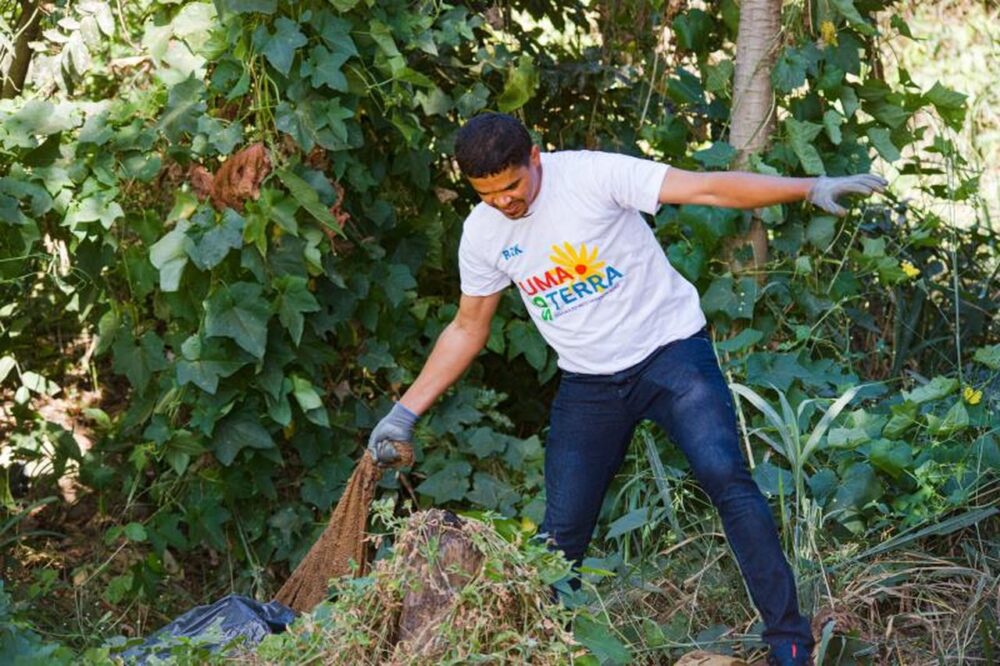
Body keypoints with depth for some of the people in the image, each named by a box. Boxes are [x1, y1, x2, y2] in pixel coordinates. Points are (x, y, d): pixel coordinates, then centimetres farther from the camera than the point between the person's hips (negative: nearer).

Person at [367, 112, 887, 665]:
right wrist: (404, 413, 8)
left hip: (670, 350, -4)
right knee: (562, 531, 1)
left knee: (727, 478, -22)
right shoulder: (482, 234, -2)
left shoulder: (592, 174, -17)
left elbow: (707, 187, -22)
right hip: (589, 383, 4)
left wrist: (812, 188, -31)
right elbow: (467, 330, 12)